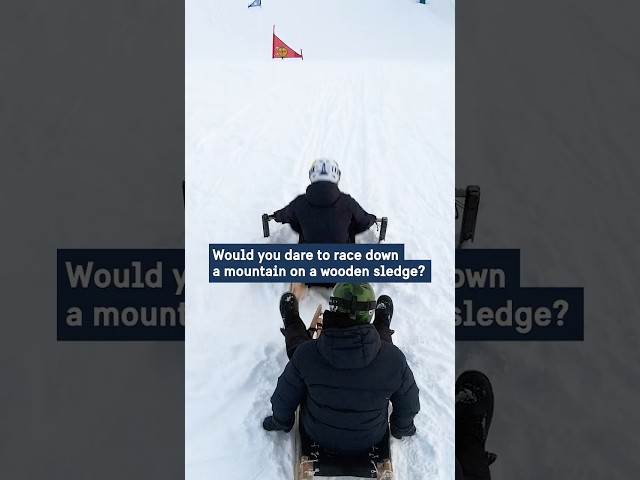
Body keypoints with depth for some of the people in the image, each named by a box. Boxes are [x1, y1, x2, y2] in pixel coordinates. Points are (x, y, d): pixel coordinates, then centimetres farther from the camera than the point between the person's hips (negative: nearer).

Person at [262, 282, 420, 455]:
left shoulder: (306, 355, -31)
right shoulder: (393, 358, -30)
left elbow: (284, 399, -13)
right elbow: (409, 404, -12)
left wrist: (280, 421, 10)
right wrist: (402, 428, 12)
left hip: (318, 435, 0)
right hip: (371, 439, 1)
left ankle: (291, 322, 51)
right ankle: (383, 323, 50)